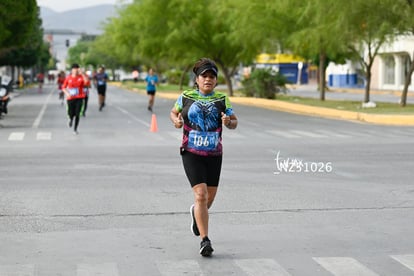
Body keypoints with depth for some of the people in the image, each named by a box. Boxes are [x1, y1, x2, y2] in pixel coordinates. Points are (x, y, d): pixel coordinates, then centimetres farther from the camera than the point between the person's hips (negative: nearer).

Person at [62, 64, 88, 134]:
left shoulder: (81, 77, -1)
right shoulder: (68, 78, 0)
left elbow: (86, 81, -23)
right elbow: (63, 87, 7)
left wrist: (81, 73, -24)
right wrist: (67, 93, -10)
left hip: (79, 98, 0)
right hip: (71, 98, 0)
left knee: (77, 114, -7)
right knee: (71, 114, 1)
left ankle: (75, 129, 8)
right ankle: (71, 119, 41)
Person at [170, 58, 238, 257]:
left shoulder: (222, 99, 1)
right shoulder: (186, 97, 1)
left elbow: (234, 122, 5)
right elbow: (173, 112, 17)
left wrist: (229, 122, -18)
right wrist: (176, 120, -5)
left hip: (214, 154, 2)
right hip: (191, 153, -2)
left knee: (210, 198, 11)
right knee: (201, 195, -15)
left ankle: (196, 212, 48)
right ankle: (205, 241, -11)